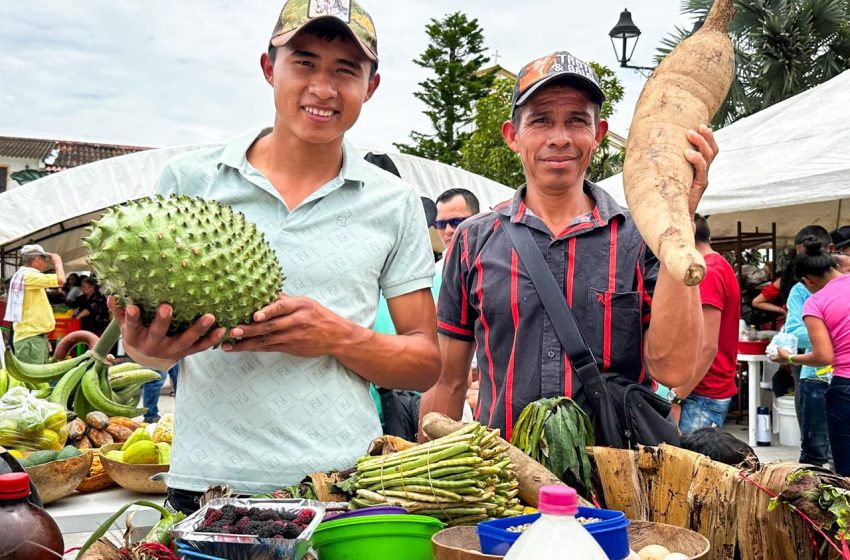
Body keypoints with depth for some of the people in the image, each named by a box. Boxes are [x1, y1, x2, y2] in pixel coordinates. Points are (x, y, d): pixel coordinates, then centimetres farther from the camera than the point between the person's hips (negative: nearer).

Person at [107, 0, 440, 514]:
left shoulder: (394, 204, 3)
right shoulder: (189, 178, 2)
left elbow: (426, 363, 4)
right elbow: (139, 332, 9)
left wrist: (340, 338, -15)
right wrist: (149, 347, -15)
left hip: (343, 484, 0)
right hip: (206, 485, 0)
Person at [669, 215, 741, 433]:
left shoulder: (707, 273, -15)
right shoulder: (720, 267, 15)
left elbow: (707, 347, -21)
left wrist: (676, 398, -18)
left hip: (702, 395, -10)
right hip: (715, 390, 10)